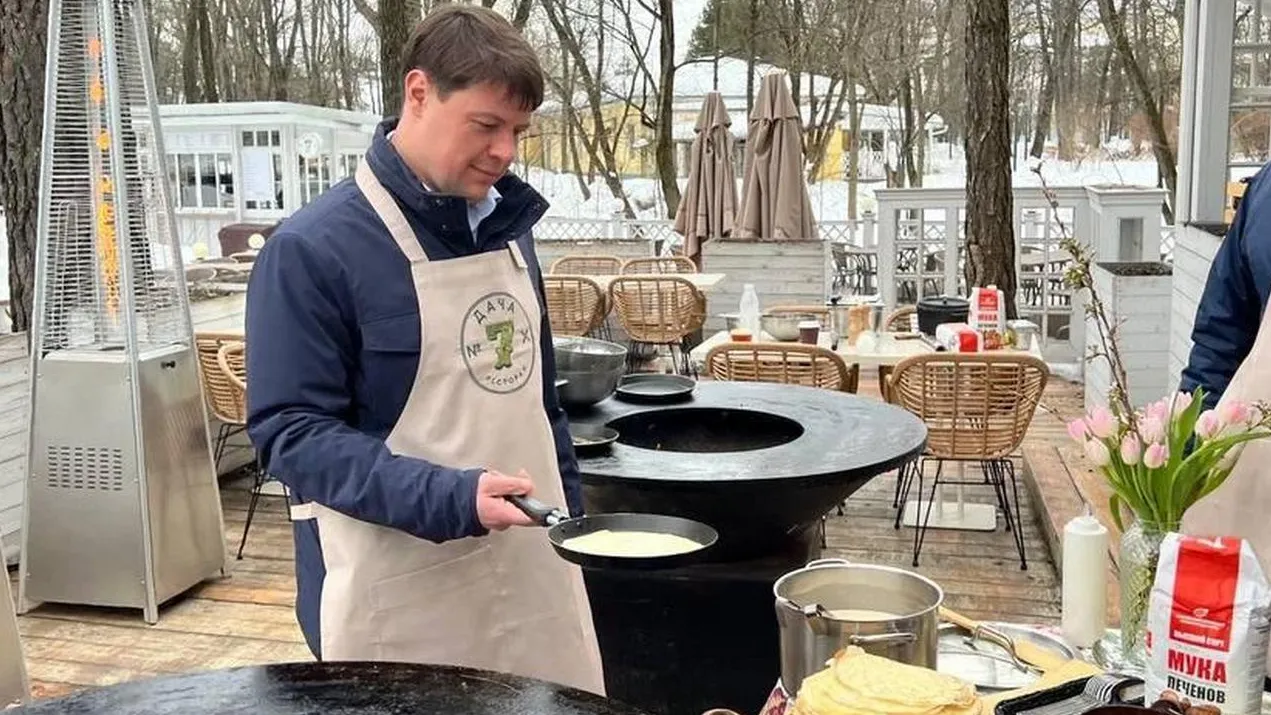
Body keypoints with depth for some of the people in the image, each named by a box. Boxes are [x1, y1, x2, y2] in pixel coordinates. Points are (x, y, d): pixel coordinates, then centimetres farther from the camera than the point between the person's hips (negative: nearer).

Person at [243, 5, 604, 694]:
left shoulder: (505, 227, 8)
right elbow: (292, 431, -16)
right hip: (399, 599, -6)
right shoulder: (312, 249, -13)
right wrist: (449, 498, -26)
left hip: (532, 573, 6)